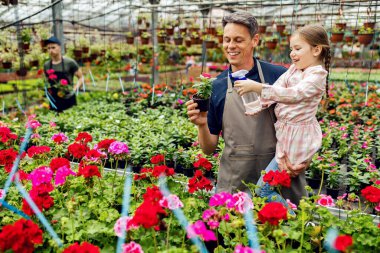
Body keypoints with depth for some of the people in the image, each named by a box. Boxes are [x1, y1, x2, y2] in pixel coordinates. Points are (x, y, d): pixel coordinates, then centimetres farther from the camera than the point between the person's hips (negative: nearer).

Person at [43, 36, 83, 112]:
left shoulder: (69, 63, -8)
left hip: (69, 101, -4)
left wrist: (74, 90, -15)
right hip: (54, 102, 4)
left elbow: (81, 78, -2)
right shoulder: (46, 65, 5)